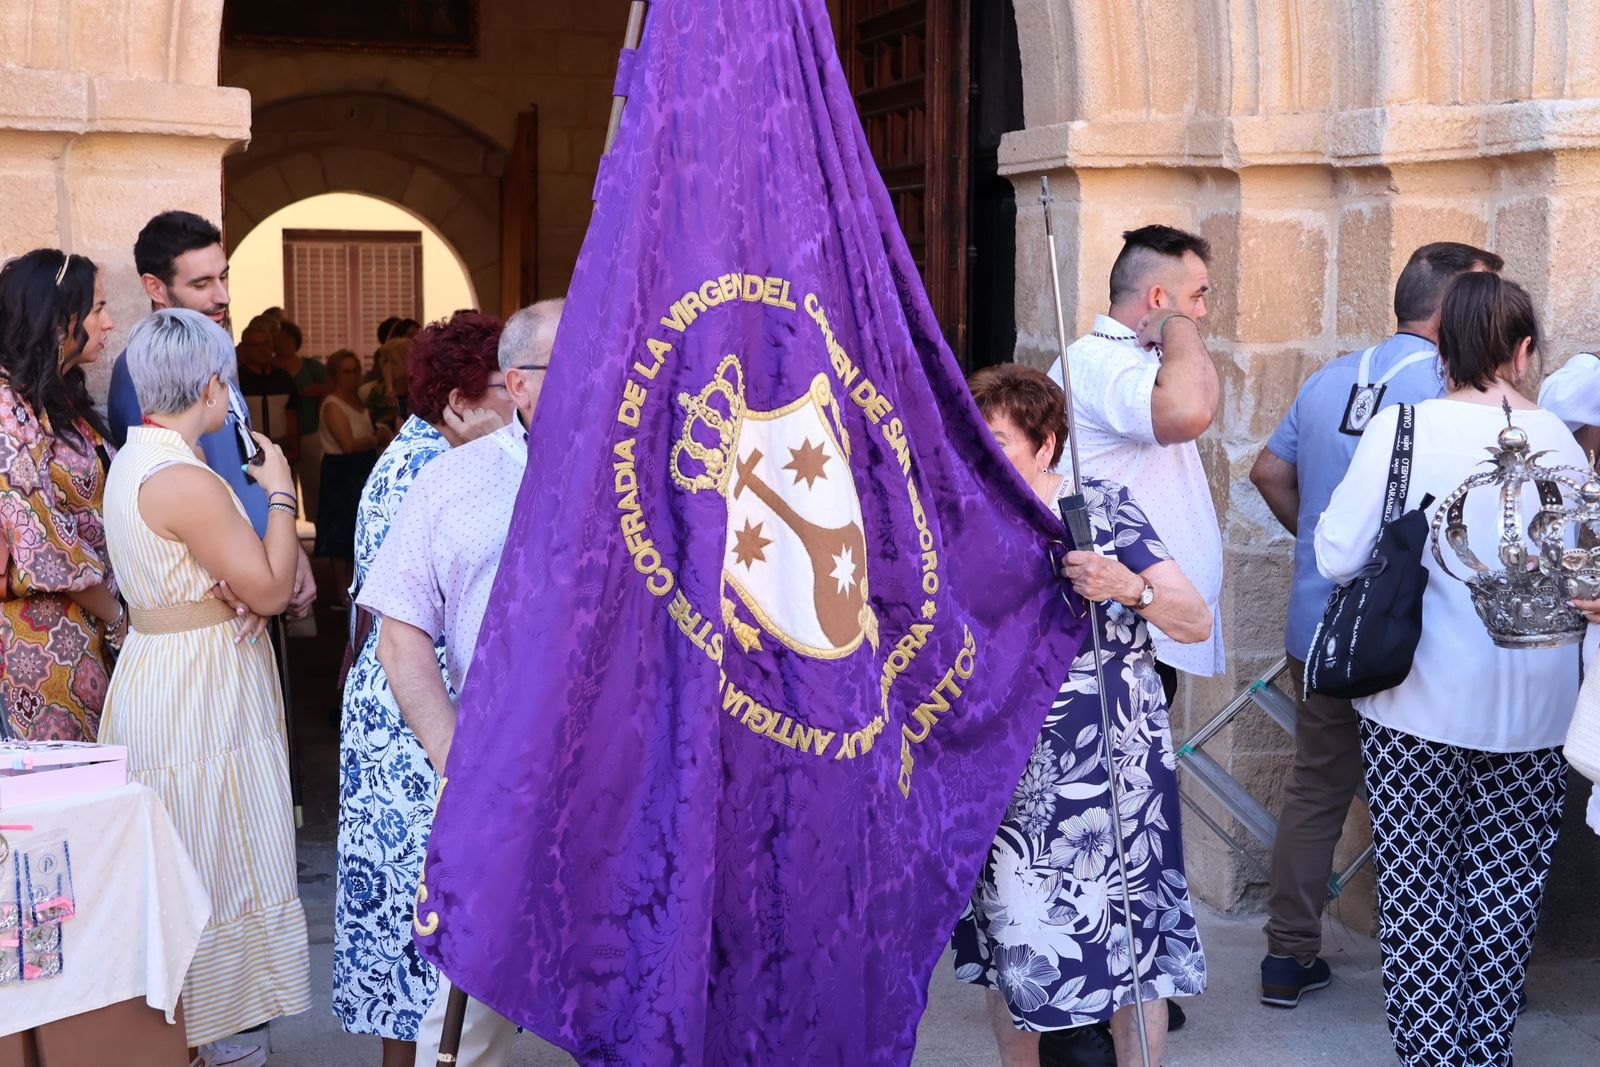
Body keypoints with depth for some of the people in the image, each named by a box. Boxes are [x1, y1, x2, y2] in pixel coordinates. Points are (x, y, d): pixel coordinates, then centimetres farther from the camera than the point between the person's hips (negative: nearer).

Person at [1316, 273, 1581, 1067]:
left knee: (1417, 885, 8)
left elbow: (1338, 557, -9)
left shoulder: (1399, 429, -9)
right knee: (1504, 886, 11)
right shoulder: (1555, 440, -2)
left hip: (1421, 703, -2)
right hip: (1531, 705, 2)